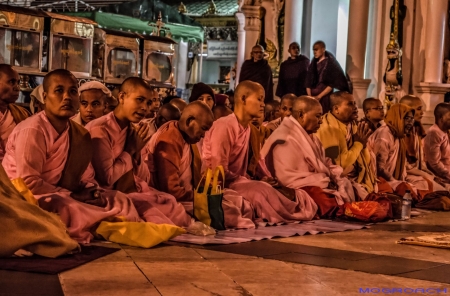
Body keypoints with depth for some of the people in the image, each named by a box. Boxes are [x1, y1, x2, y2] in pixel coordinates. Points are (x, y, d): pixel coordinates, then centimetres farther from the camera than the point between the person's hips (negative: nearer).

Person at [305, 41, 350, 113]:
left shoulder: (331, 63, -2)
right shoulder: (314, 63, 12)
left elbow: (332, 84, -9)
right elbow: (308, 82, 8)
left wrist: (319, 96, -13)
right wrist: (309, 97, -7)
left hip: (326, 97, -4)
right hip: (314, 97, 4)